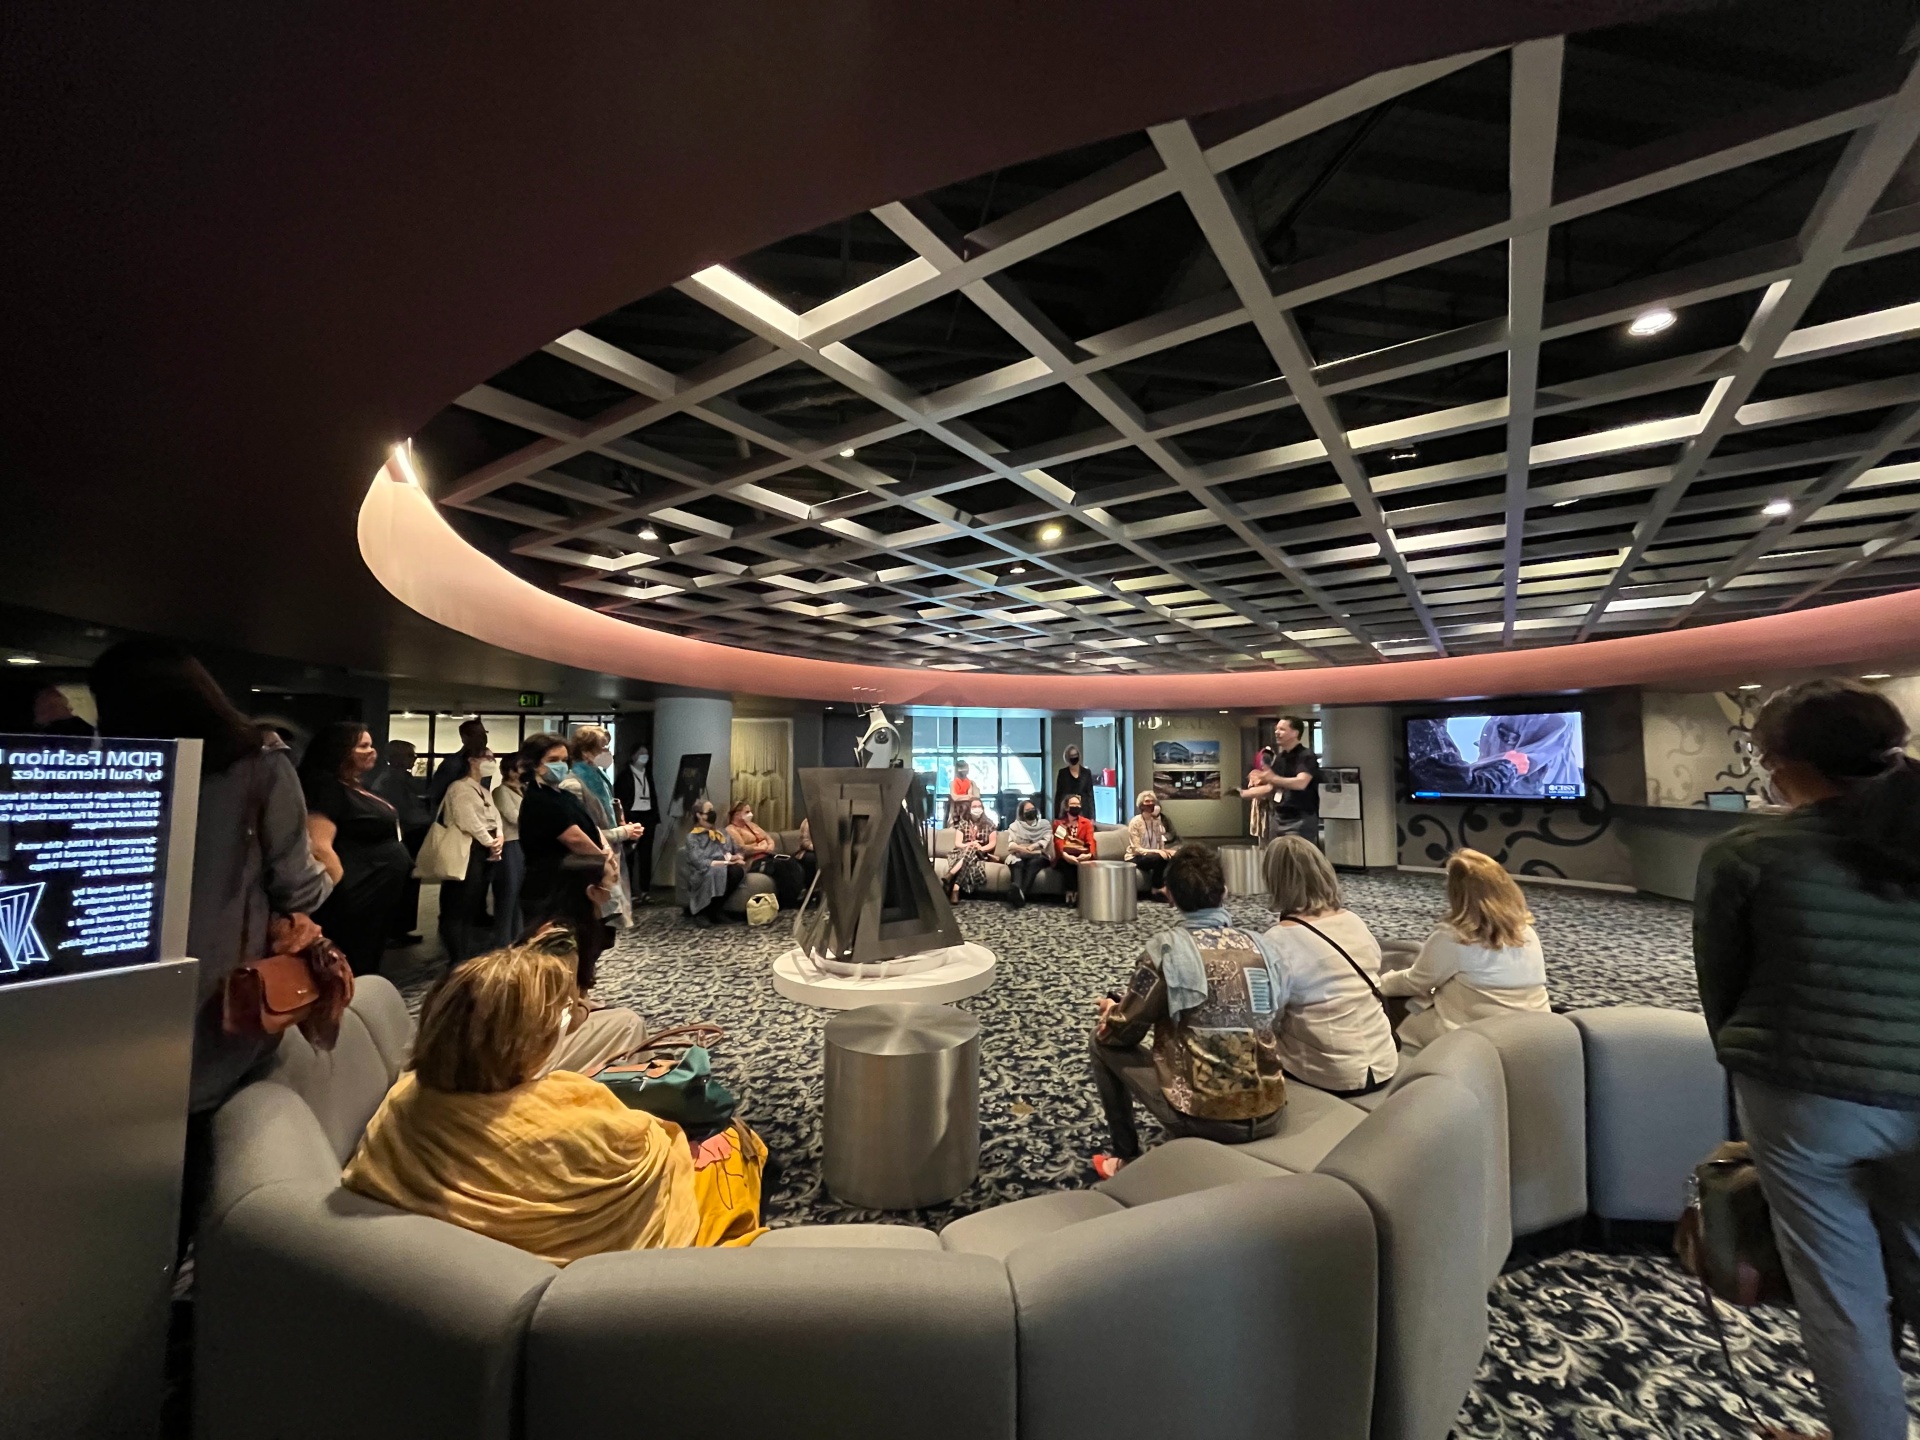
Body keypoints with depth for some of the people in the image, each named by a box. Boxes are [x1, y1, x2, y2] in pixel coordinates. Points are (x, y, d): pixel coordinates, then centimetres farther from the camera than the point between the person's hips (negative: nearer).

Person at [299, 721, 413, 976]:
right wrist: (345, 896, -22)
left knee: (367, 968, 18)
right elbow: (320, 848, -24)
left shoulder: (357, 787, 13)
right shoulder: (327, 787, -15)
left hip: (377, 899, 9)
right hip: (355, 901, -9)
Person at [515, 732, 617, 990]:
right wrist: (603, 859, -5)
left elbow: (591, 827, 15)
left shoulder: (562, 795, 13)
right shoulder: (538, 800, -15)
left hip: (572, 887, 9)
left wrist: (604, 851, -5)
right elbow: (574, 838, -19)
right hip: (551, 892, -9)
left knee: (580, 947, 17)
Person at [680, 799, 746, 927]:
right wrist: (726, 861, -17)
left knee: (737, 870, -32)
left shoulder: (723, 833, 24)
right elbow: (699, 862, -11)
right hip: (704, 876, -5)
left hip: (726, 870, 5)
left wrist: (737, 857, -4)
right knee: (716, 872, -40)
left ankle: (708, 912, -20)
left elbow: (738, 852, 20)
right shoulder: (692, 837, 5)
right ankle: (700, 912, -20)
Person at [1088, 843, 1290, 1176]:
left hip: (1202, 1117, -5)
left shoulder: (1167, 948, -13)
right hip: (1268, 1116, 5)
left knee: (1104, 1042, 14)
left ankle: (1126, 1156, 25)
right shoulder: (1265, 947, 1)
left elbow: (1120, 1033, -5)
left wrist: (1111, 1008, 18)